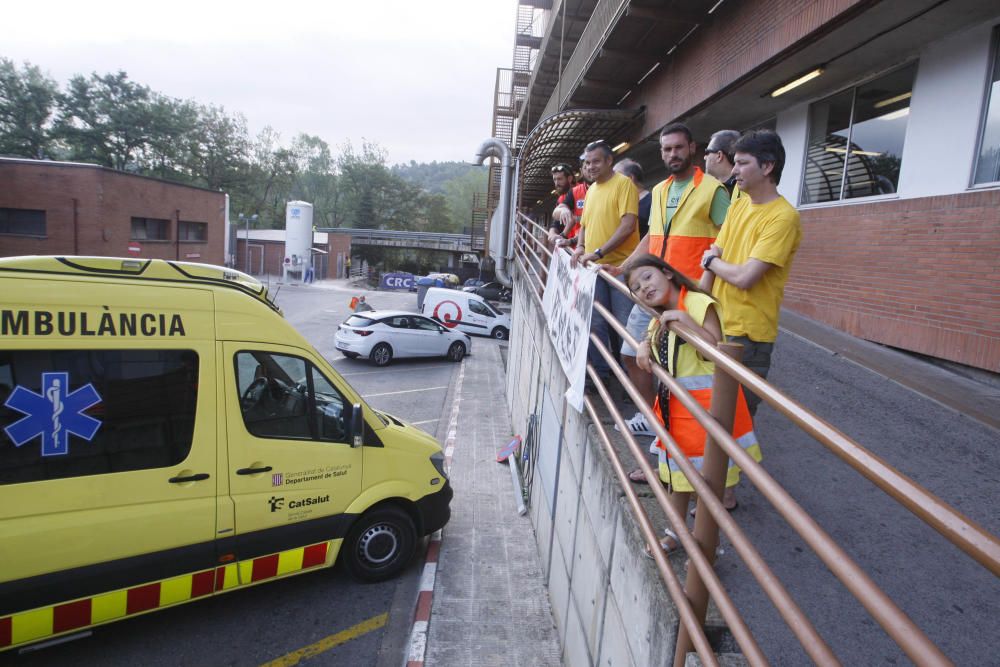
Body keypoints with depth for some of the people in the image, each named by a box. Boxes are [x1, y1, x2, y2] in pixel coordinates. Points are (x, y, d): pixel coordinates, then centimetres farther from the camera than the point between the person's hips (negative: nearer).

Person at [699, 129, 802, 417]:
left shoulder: (783, 217, -16)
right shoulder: (738, 204, 8)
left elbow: (744, 277, -22)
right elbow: (712, 262, 6)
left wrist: (711, 261, -4)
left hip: (747, 335, -7)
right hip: (715, 323, 7)